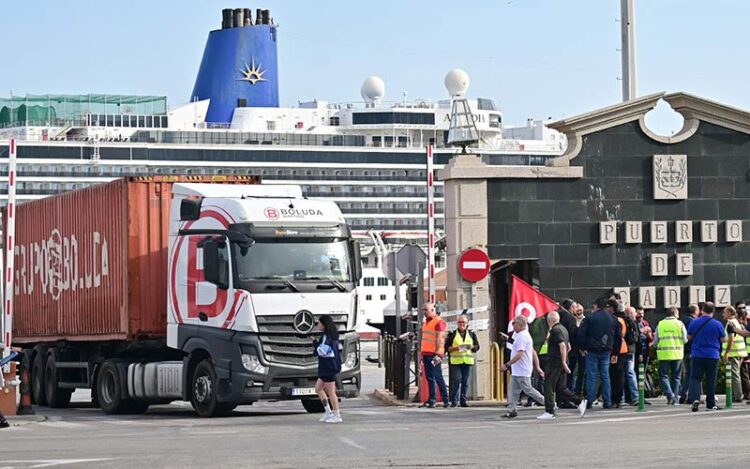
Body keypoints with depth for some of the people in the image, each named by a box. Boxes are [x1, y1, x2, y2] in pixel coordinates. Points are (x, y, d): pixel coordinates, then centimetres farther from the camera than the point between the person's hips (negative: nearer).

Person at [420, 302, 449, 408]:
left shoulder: (439, 322, -8)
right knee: (429, 378, 9)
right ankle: (431, 400, 11)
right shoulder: (426, 322, 19)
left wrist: (438, 354, -21)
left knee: (438, 377, -8)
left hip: (434, 354, -9)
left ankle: (446, 400, -5)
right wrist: (421, 352, 20)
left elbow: (440, 339, -15)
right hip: (426, 353, 9)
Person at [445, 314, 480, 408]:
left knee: (465, 382, 3)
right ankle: (454, 401, -4)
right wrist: (455, 348, -15)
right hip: (456, 361, -3)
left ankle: (463, 401, 9)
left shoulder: (472, 334, 12)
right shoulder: (452, 334, 6)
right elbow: (447, 347, 3)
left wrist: (472, 347, -9)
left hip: (468, 361, 3)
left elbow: (477, 347, 12)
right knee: (456, 381, -10)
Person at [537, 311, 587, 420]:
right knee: (561, 388, 12)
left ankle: (549, 412, -2)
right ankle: (579, 402, 4)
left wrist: (564, 362, -24)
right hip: (561, 363, 9)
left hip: (554, 362, -9)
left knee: (549, 387, -3)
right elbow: (569, 347, 23)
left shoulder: (555, 330, -13)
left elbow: (562, 345, -24)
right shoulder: (563, 329, 16)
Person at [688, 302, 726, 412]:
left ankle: (695, 398, -19)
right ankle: (710, 404, 12)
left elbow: (689, 337, 8)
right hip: (712, 356, 0)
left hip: (697, 355, 0)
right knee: (711, 380, 8)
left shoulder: (694, 322, -3)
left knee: (695, 378, 4)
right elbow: (723, 339, 4)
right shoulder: (717, 324, -7)